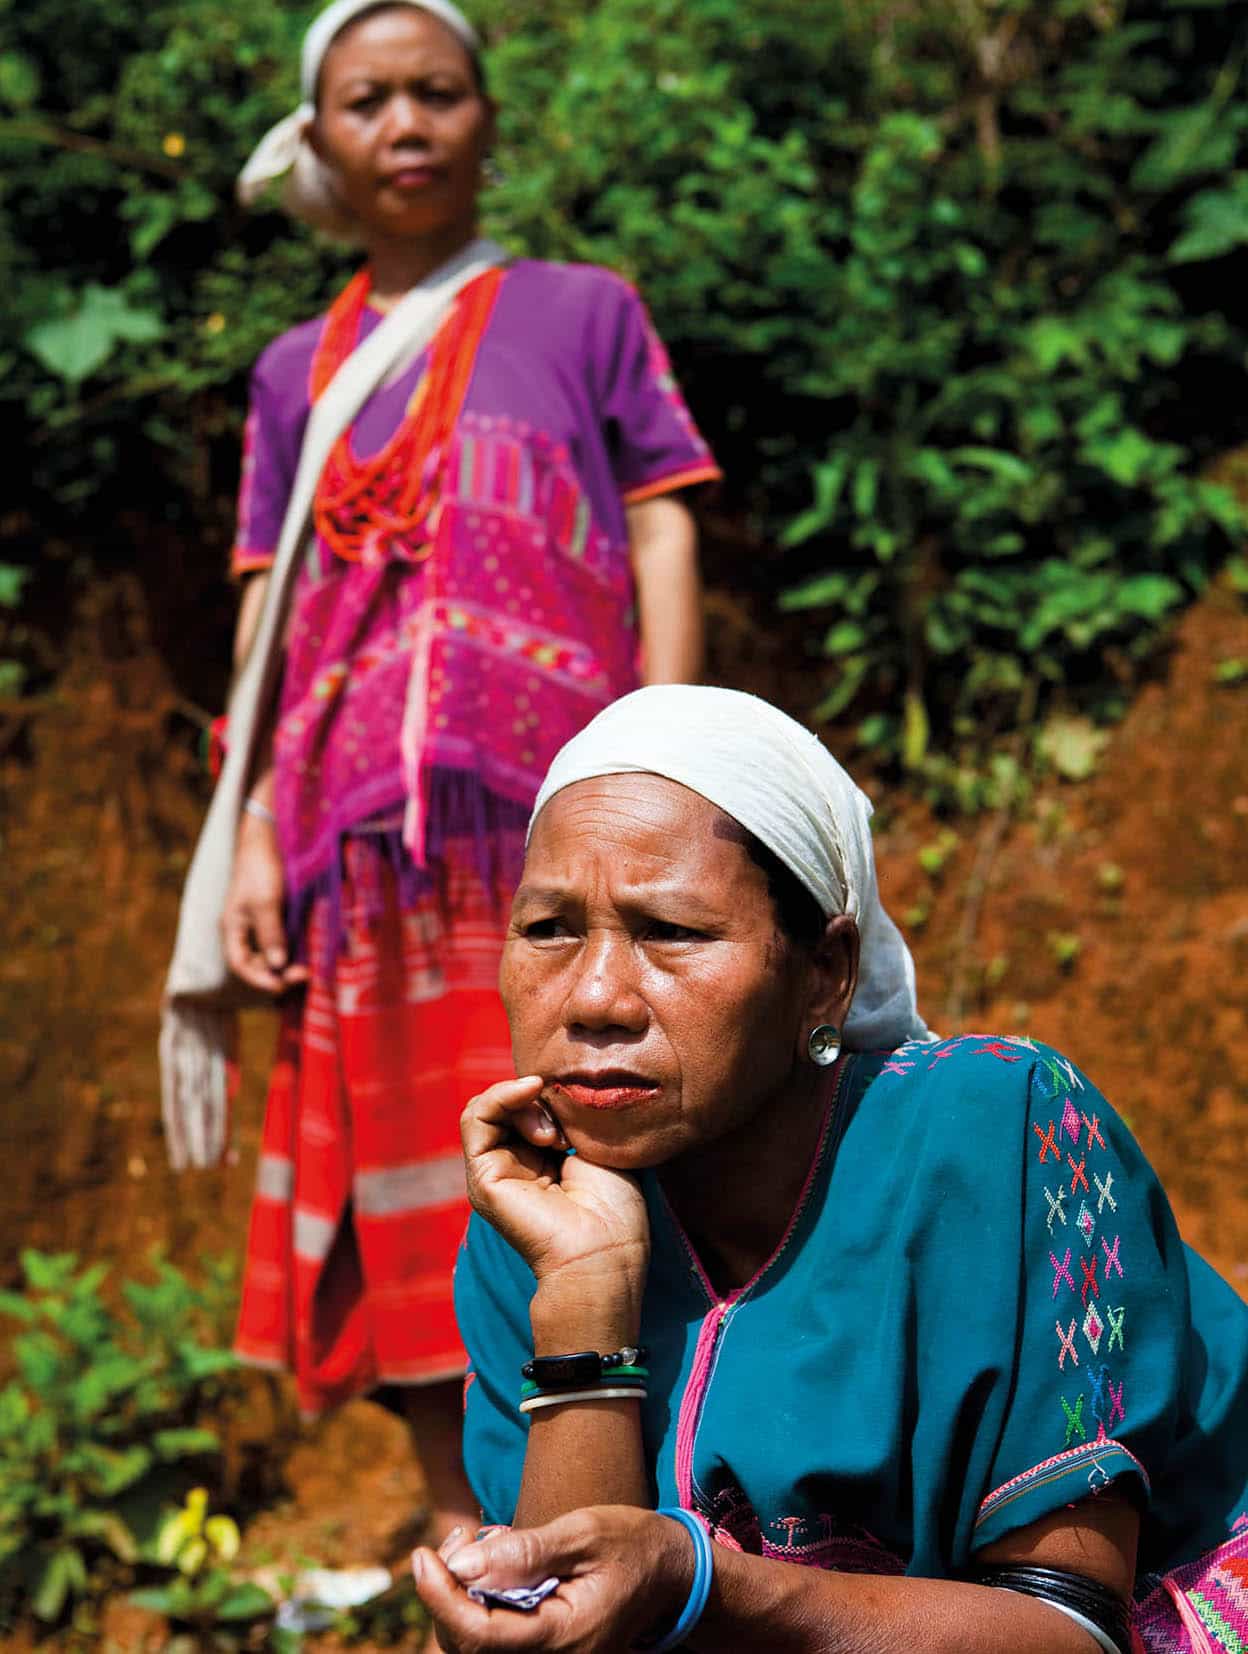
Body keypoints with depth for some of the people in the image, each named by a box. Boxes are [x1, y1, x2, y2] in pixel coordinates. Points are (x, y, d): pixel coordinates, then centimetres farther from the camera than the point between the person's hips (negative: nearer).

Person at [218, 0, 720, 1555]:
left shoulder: (584, 313, 12)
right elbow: (269, 617, 16)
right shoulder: (294, 374, 20)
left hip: (557, 822, -3)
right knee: (420, 1249, 2)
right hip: (370, 843, 3)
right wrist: (253, 840, 5)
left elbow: (662, 544, 5)